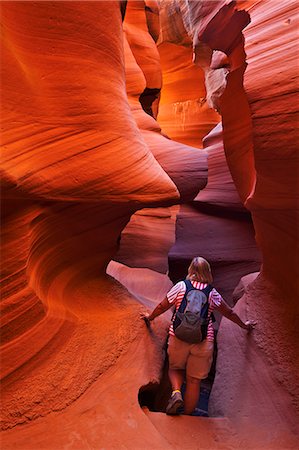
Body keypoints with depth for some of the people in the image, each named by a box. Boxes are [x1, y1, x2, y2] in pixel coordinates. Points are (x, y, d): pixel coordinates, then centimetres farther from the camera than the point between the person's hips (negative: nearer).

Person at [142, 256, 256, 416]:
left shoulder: (181, 286, 2)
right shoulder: (212, 293, 6)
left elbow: (162, 306, 10)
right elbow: (229, 313, 18)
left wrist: (150, 317, 29)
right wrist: (244, 325, 35)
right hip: (203, 340, 1)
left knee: (175, 368, 22)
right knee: (194, 380, 11)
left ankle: (176, 392, -5)